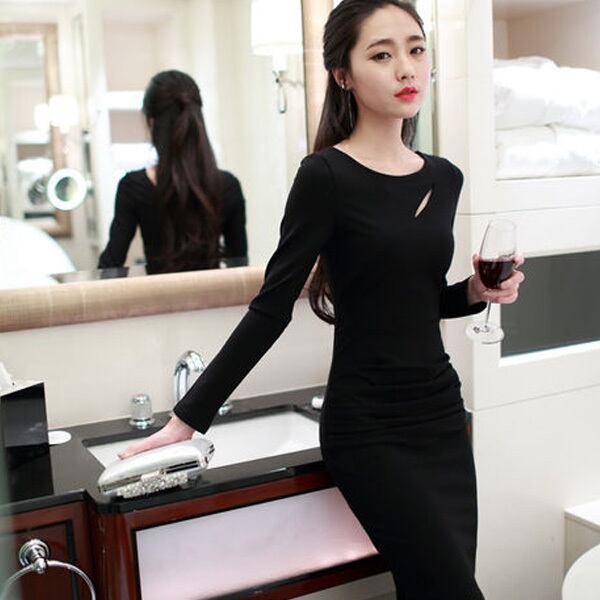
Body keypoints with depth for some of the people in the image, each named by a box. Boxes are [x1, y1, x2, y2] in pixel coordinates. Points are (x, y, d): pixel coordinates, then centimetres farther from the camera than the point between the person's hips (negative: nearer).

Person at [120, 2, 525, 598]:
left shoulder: (443, 177, 7)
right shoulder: (327, 176, -12)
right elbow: (271, 310, -11)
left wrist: (476, 292, 0)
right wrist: (187, 418, -12)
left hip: (442, 415, 6)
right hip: (369, 429, -6)